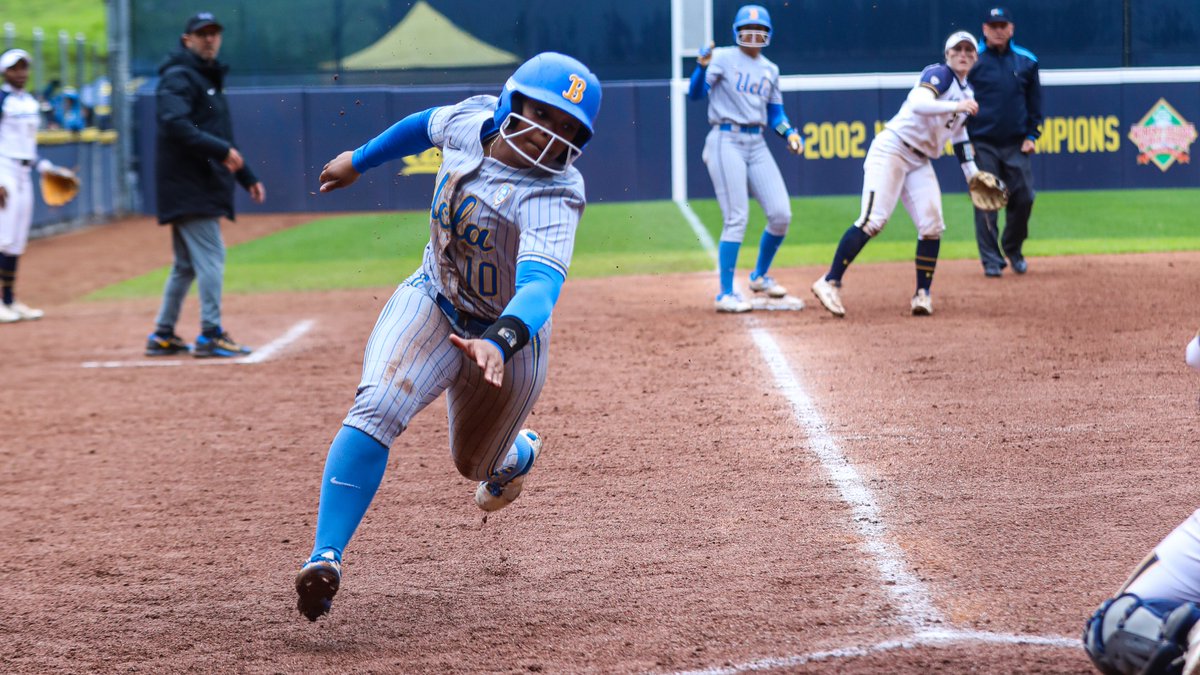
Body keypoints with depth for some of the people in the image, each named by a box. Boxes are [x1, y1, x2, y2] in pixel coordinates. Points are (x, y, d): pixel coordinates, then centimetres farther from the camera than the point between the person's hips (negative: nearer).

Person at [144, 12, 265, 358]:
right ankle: (211, 335, -10)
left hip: (202, 184, 10)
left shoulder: (210, 79, 22)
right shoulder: (179, 77, -9)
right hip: (188, 186, -10)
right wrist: (221, 151, -26)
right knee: (210, 256, -11)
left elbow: (220, 136, 28)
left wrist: (247, 177, 23)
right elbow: (175, 125, -23)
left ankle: (163, 336, 16)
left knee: (187, 263, 12)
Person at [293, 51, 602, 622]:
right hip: (430, 303, 3)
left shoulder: (552, 197, -31)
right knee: (377, 409, -26)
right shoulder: (471, 120, -15)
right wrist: (360, 160, 23)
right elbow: (428, 125, 10)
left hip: (509, 337, -3)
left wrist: (499, 342, -66)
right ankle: (326, 557, -31)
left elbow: (541, 284, -47)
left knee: (475, 464, 20)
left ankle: (517, 453, 59)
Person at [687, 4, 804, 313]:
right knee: (736, 218, -12)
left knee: (781, 214, 0)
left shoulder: (770, 70, 15)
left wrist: (790, 133, 2)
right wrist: (703, 67, -27)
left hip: (757, 145, 6)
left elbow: (775, 113, 20)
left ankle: (760, 276, 23)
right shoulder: (723, 58, -2)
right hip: (726, 142, -6)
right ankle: (725, 294, -6)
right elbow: (696, 94, -10)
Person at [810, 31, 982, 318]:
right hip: (892, 149, -8)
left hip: (920, 162, 8)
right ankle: (830, 283, -16)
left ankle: (922, 294, 4)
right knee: (873, 219, -18)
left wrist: (972, 174, 19)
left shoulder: (966, 93, 18)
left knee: (932, 225, -5)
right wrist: (955, 106, -36)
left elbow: (960, 136, 26)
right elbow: (918, 104, -26)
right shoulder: (939, 74, -8)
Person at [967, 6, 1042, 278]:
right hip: (982, 144, -2)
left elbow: (1035, 102, 13)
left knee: (1023, 198, 0)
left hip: (1016, 144, 2)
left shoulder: (1026, 61, 7)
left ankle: (1013, 250, 22)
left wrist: (1031, 135, 5)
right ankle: (991, 260, 2)